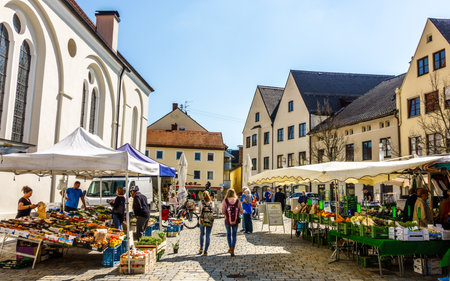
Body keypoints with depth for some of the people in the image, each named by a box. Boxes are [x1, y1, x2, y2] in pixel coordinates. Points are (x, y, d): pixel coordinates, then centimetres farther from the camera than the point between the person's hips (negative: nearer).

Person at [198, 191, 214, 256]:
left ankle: (201, 248, 16)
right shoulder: (212, 203, 1)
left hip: (202, 220, 0)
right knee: (208, 236, 5)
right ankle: (205, 251, 4)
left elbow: (199, 210, 8)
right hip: (210, 221, 0)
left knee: (202, 234, 19)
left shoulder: (201, 202, -3)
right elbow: (213, 211, 9)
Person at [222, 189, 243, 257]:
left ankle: (230, 248, 31)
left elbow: (223, 211, -16)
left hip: (227, 220, 0)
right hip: (236, 221, 0)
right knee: (234, 235, 8)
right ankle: (232, 250, -6)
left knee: (228, 234, 20)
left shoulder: (225, 201, -9)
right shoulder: (238, 201, -5)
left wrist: (226, 214, 6)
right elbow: (241, 211, -3)